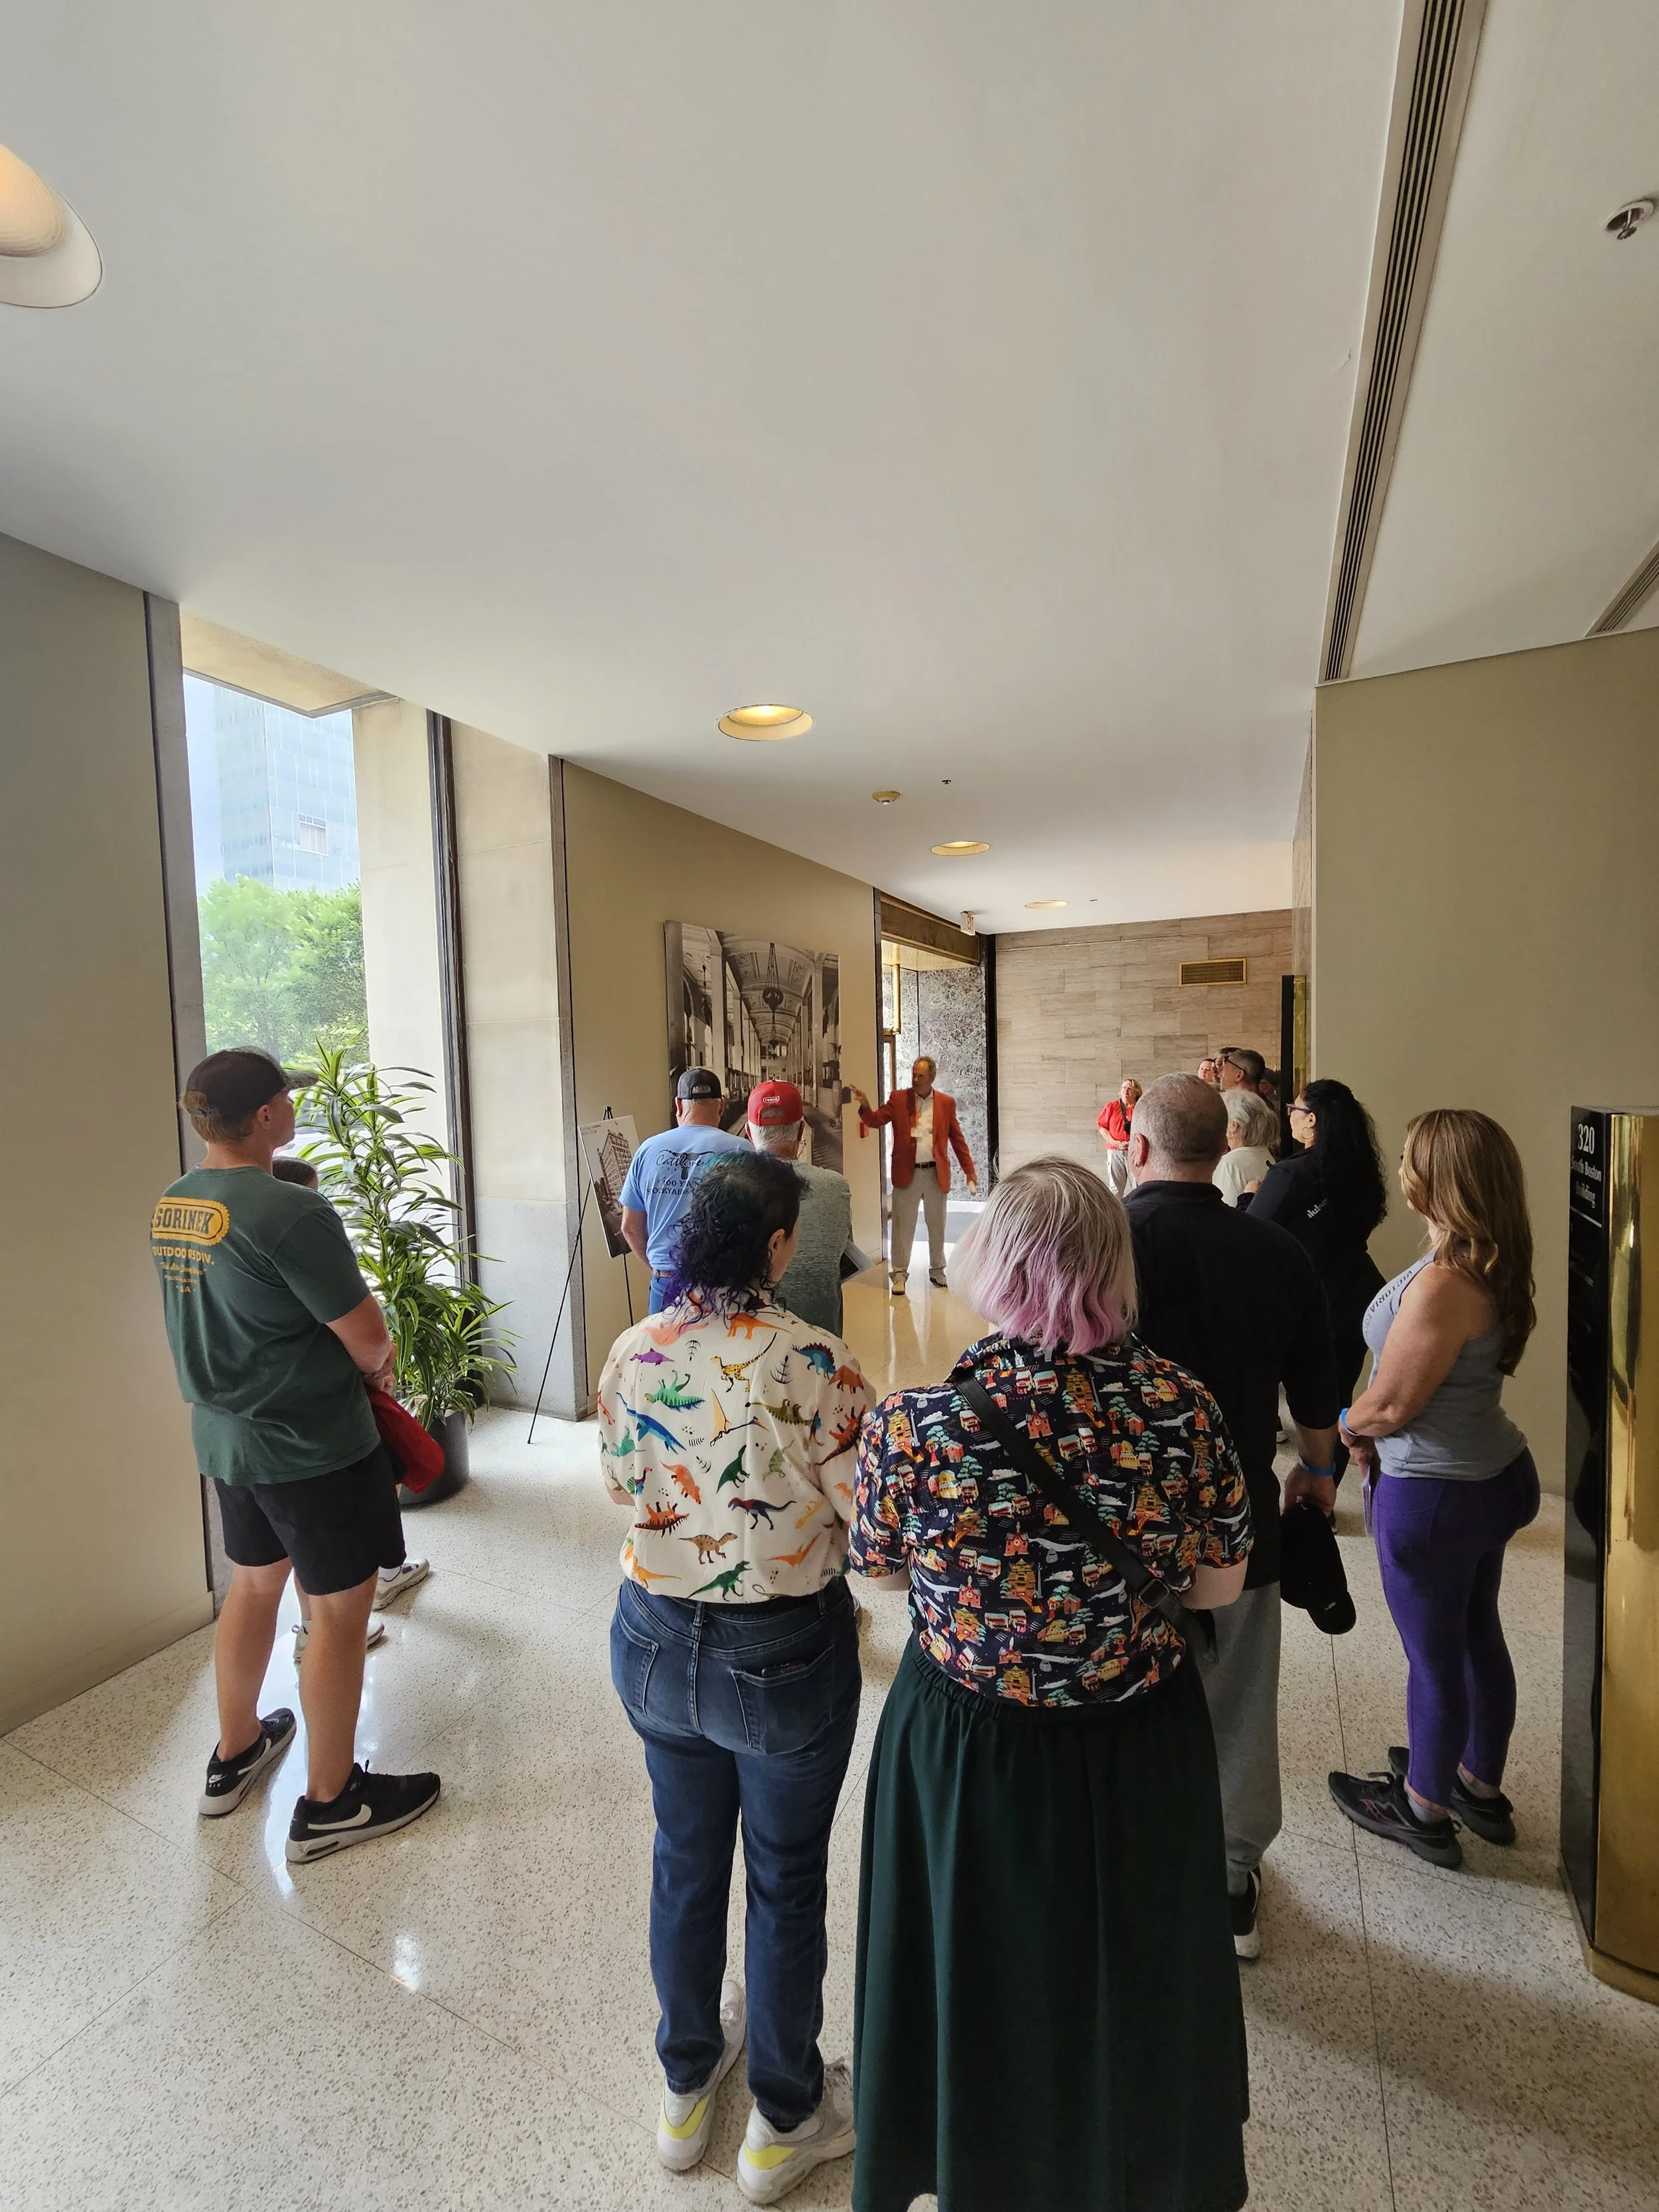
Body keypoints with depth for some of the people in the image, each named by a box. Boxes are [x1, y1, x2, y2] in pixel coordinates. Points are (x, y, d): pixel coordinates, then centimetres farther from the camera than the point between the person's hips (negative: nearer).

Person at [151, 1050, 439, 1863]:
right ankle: (330, 1802, 26)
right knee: (340, 1609, 9)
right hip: (312, 1445, -8)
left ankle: (236, 1753, 47)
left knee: (254, 1582, 27)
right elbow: (367, 1334, -22)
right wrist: (373, 1366, 2)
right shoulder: (290, 1210, -27)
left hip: (225, 1431, 8)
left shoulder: (171, 1204, 0)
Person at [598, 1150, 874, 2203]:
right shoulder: (816, 1362, -27)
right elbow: (875, 1524, -21)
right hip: (786, 1656, -4)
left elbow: (624, 1487, 3)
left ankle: (687, 2086, 55)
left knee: (686, 1860, 29)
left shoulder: (633, 1353, -12)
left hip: (655, 1641, 4)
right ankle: (785, 2120, 49)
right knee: (787, 1883, 23)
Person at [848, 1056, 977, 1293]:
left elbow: (957, 1139, 7)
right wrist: (865, 1106, -27)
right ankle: (900, 1274, 15)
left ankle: (937, 1270, 30)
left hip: (937, 1174, 1)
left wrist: (970, 1170, 4)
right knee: (903, 1227, 3)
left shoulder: (947, 1102, 5)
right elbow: (876, 1121, -6)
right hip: (907, 1173, -1)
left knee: (937, 1226, 13)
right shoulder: (899, 1099, 2)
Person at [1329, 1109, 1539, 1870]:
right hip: (1493, 1474, 9)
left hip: (1433, 1495, -9)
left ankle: (1425, 1809, 34)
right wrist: (1374, 1430, 3)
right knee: (1478, 1638, 25)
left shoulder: (1442, 1284, -30)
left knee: (1434, 1656, 12)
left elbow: (1389, 1406, -22)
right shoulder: (1493, 1266, 0)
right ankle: (1481, 1785, 46)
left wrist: (1348, 1425, -1)